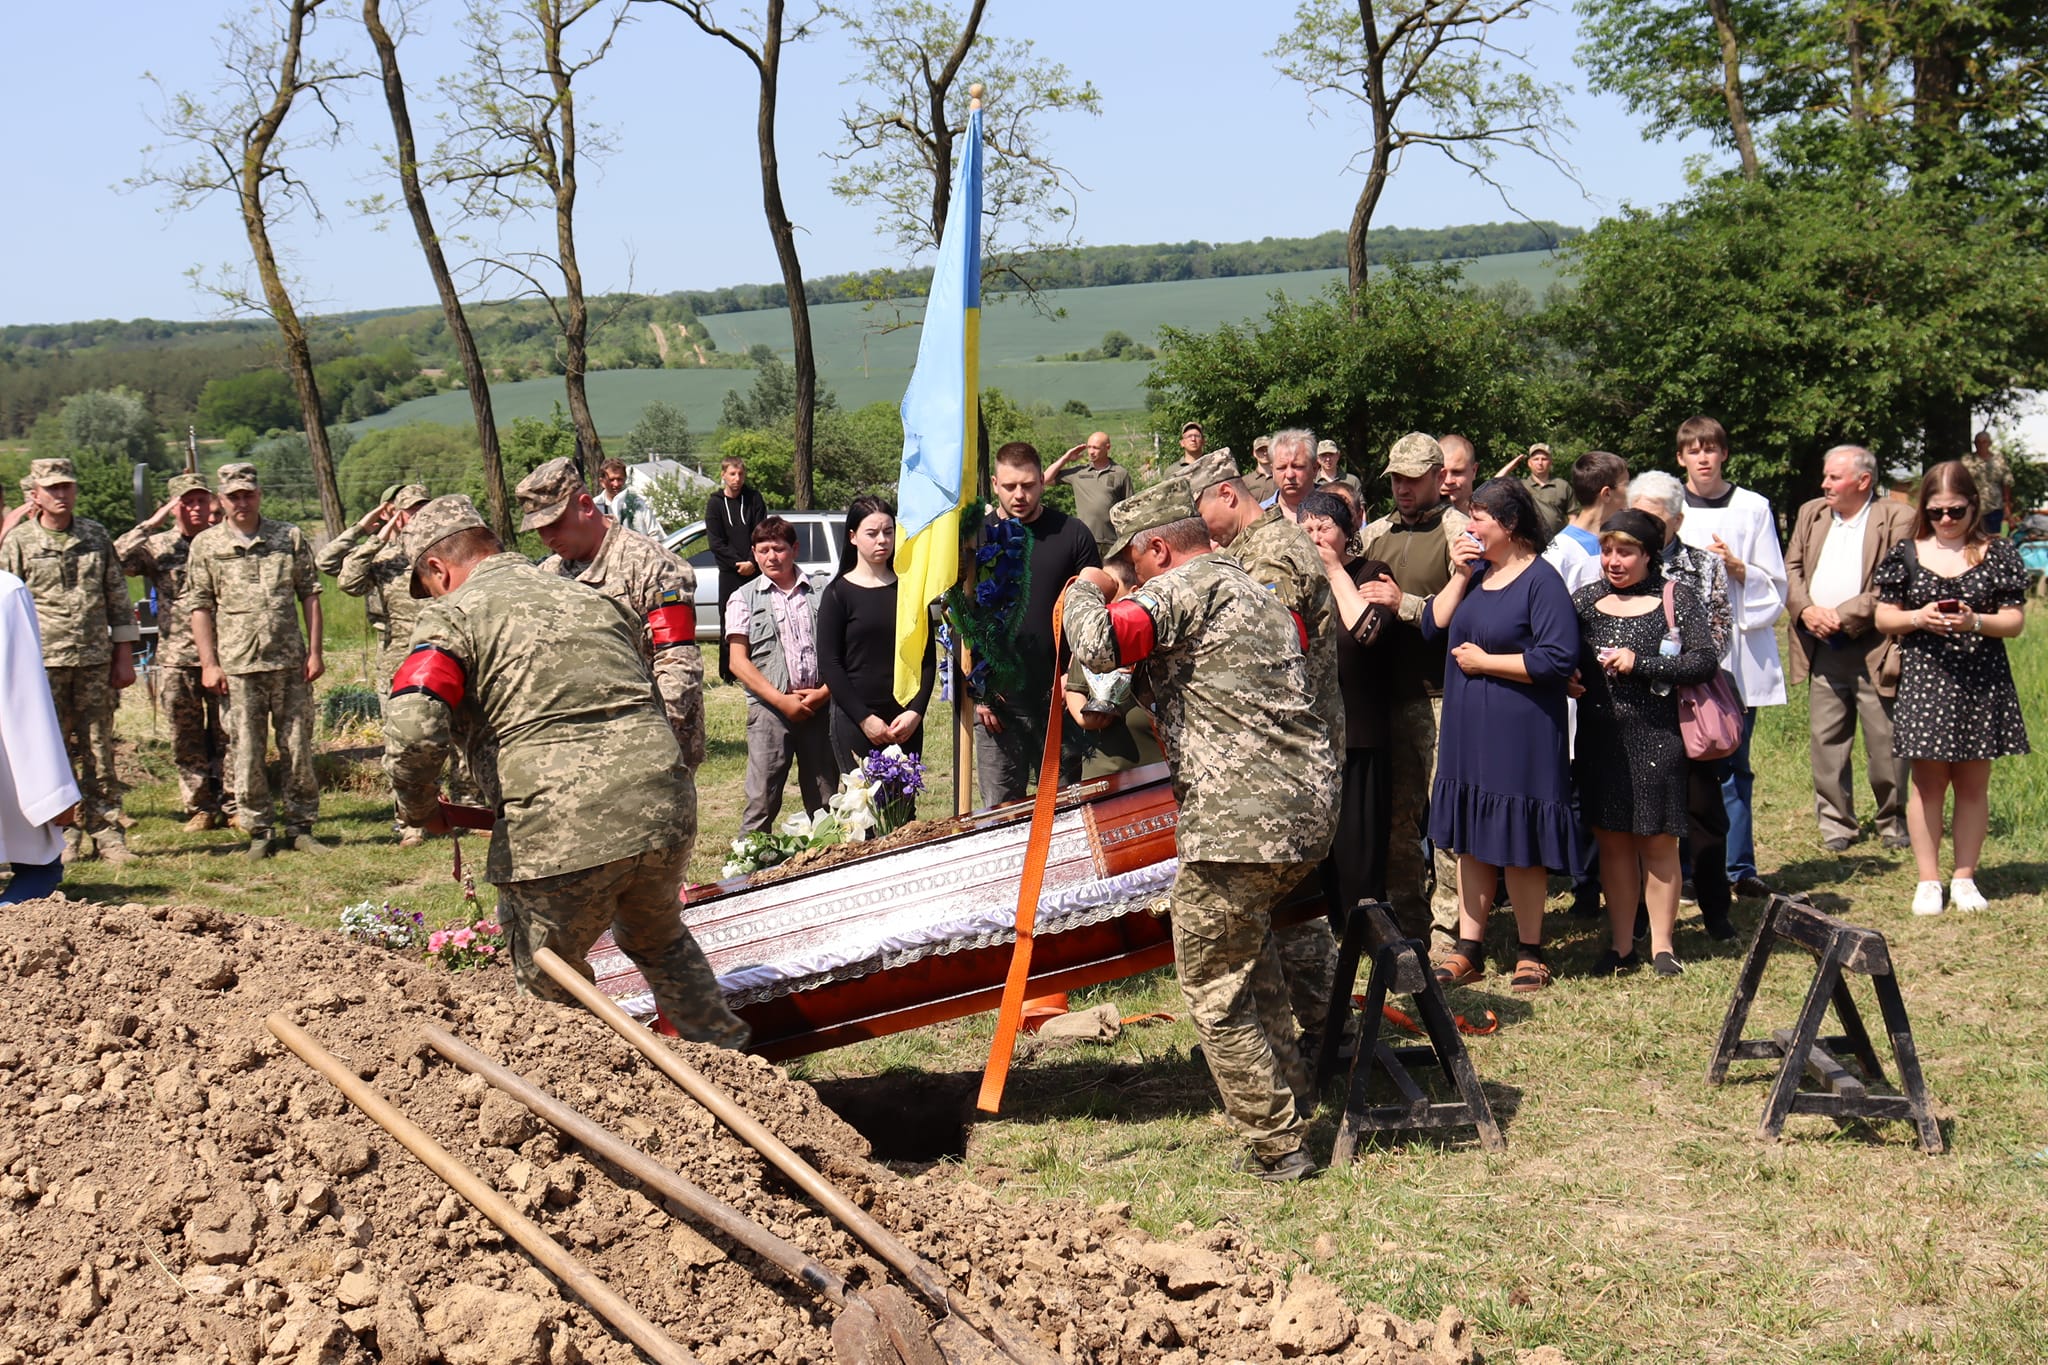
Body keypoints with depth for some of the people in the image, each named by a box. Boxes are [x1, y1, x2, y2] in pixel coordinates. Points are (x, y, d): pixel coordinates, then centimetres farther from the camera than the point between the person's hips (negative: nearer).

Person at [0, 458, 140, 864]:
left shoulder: (97, 536, 9)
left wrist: (124, 656, 9)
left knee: (98, 752, 4)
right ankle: (64, 837, 8)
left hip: (95, 662, 2)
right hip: (43, 663, -2)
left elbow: (118, 599, 13)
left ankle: (107, 833, 8)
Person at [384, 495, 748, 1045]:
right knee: (660, 943, 32)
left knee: (545, 994, 16)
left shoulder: (453, 617, 3)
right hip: (666, 813, 6)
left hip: (562, 834, -6)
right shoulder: (593, 598, 22)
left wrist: (419, 809, 7)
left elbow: (414, 735, -12)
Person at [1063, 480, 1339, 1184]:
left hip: (1239, 821, -10)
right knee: (1249, 942, 32)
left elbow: (1100, 645, -21)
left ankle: (1279, 1145, 7)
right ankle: (1291, 1092, 34)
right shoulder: (1261, 595, 23)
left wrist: (1088, 590, 2)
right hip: (1310, 809, 10)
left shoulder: (1184, 587, -6)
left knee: (1216, 993, 3)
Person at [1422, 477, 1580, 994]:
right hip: (1468, 729, 7)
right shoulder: (1476, 572, 11)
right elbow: (1433, 627, 6)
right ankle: (1469, 950, 18)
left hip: (1519, 733, -7)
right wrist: (1460, 575, -4)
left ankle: (1529, 952, 15)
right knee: (1471, 840, 11)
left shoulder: (1541, 580, -12)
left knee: (1518, 845, 2)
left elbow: (1559, 659, -20)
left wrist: (1484, 662, -14)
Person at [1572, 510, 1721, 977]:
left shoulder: (1676, 599, -1)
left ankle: (1663, 945, 11)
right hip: (1600, 739, 3)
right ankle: (1621, 945, 14)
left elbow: (1705, 659, -9)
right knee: (1612, 840, 7)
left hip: (1656, 737, -3)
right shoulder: (1584, 600, 9)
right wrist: (1571, 677, -7)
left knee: (1658, 842, 2)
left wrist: (1641, 664, -16)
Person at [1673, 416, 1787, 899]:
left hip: (1740, 648, 0)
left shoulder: (1753, 508, 6)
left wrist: (1737, 568, -11)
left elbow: (1775, 586, 6)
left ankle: (1737, 866, 6)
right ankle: (1695, 866, 7)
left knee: (1732, 762, 2)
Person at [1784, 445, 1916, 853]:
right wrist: (1806, 610, -8)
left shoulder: (1897, 519, -6)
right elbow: (1791, 569, 11)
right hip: (1822, 650, 5)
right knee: (1826, 740, 6)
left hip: (1874, 650, -5)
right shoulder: (1811, 514, 13)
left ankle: (1893, 820, 18)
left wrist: (1842, 616, -17)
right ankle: (1835, 821, 15)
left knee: (1885, 742, 3)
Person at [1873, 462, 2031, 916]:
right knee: (1928, 782, 2)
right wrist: (1917, 618, -14)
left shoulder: (1997, 554, 3)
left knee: (1973, 783, 7)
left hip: (1980, 682, 0)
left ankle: (1964, 877, 16)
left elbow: (2014, 620, 0)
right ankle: (1928, 880, 9)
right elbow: (1883, 617, 6)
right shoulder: (1907, 555, 4)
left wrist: (1975, 622, -18)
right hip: (1923, 679, 0)